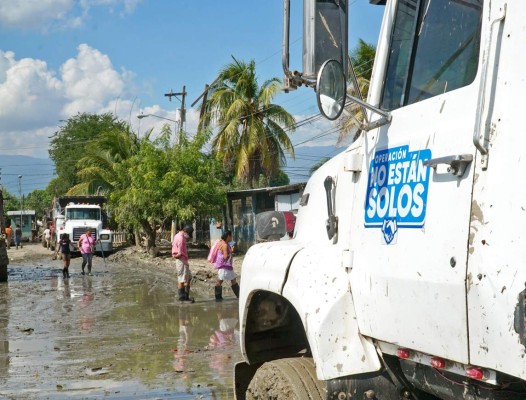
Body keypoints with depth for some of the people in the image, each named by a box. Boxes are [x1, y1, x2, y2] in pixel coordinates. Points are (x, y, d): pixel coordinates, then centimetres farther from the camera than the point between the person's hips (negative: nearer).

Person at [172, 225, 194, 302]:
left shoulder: (178, 236, 14)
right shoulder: (181, 238, -19)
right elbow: (180, 253, -21)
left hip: (183, 261, 10)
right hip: (182, 261, -10)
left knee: (188, 278, 14)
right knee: (182, 280, -4)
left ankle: (186, 296, 17)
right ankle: (182, 298, 1)